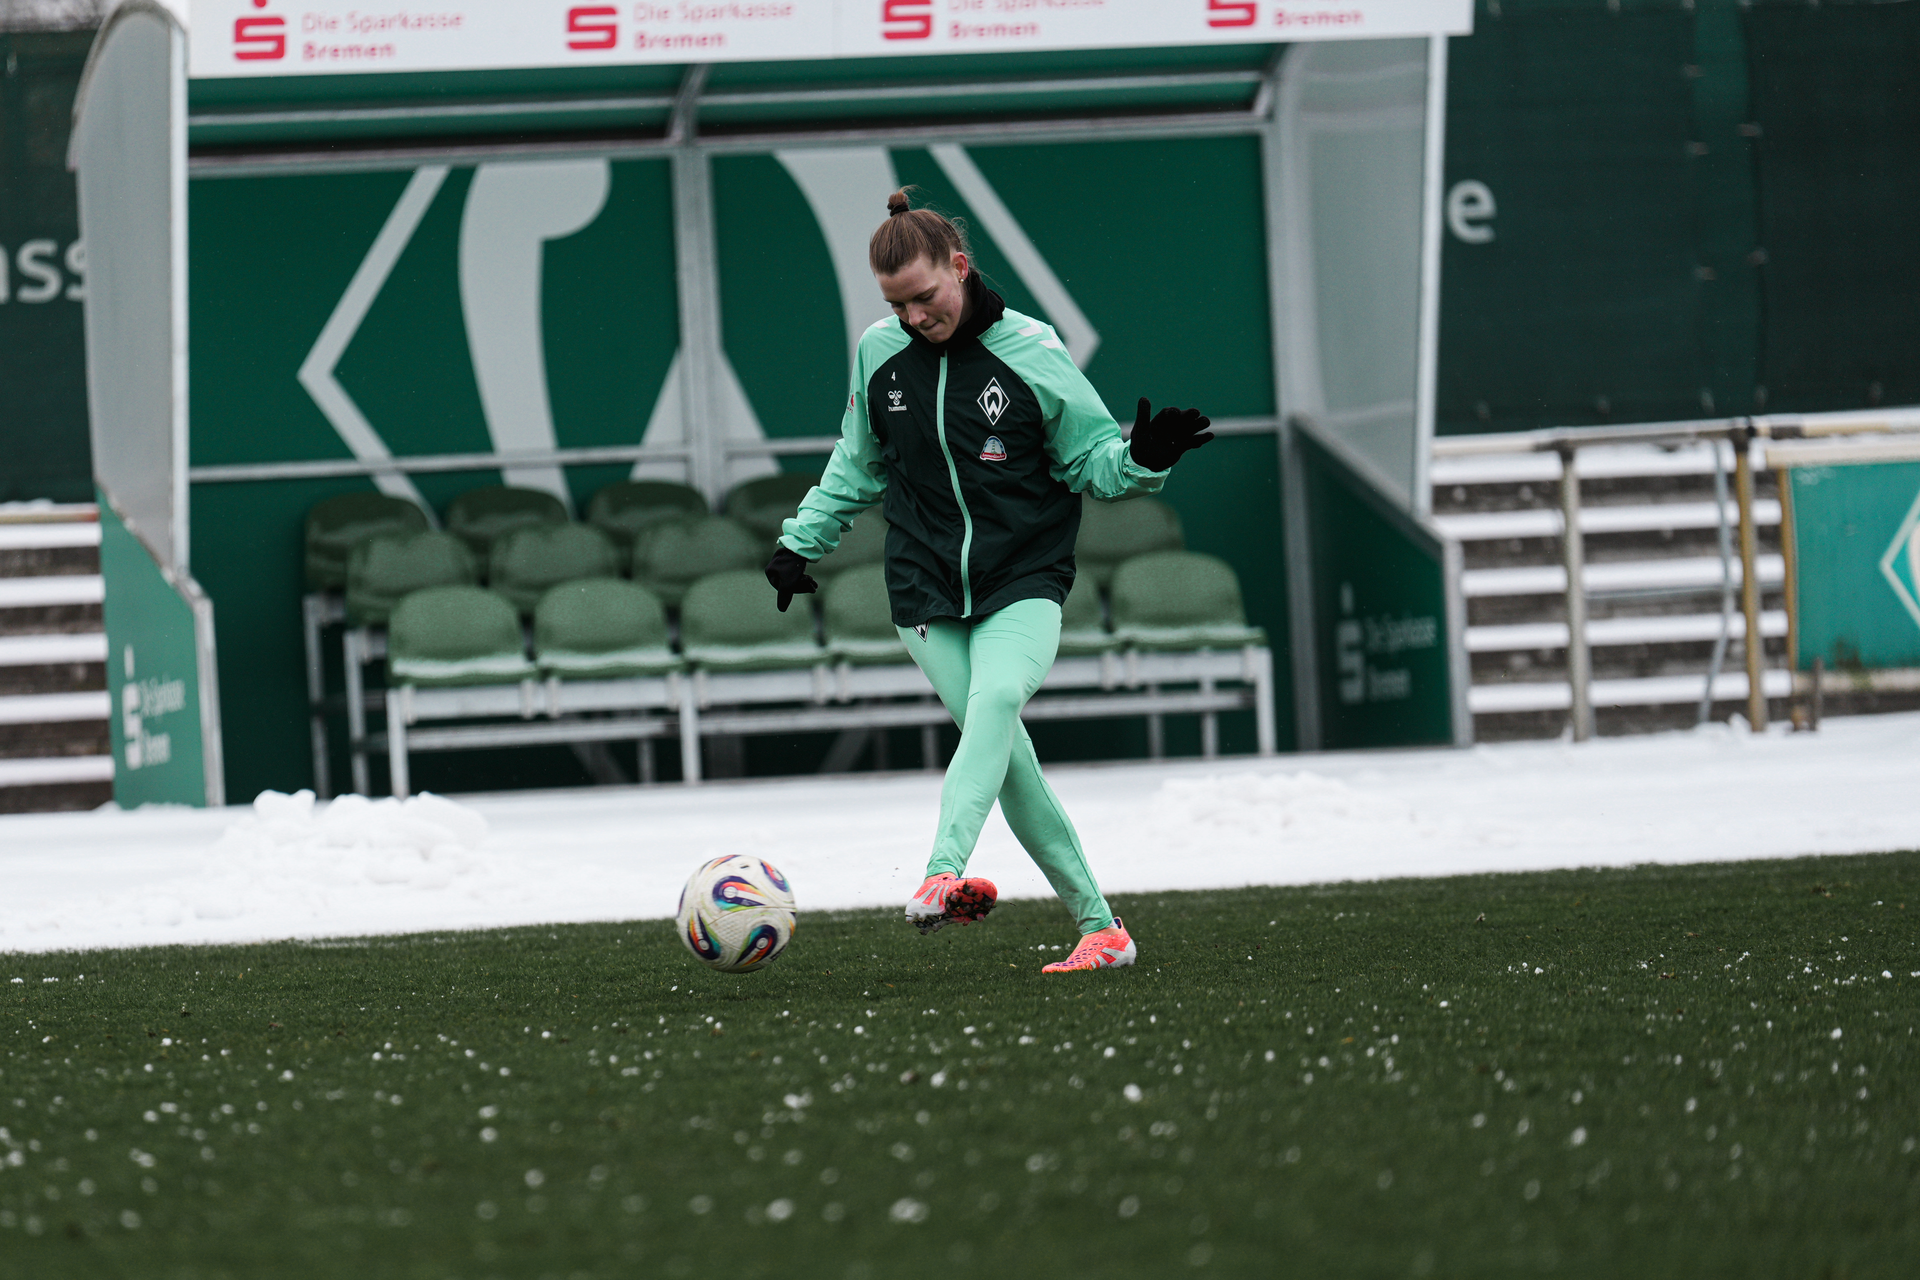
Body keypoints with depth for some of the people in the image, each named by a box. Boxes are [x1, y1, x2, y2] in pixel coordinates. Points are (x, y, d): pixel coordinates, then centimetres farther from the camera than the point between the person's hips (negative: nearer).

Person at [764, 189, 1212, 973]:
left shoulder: (1030, 352, -6)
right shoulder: (879, 353, 4)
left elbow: (1089, 459, 2)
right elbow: (859, 465, 20)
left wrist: (1142, 460, -19)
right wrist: (803, 541, 17)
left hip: (1023, 582, -2)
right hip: (926, 590, 2)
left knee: (997, 697, -32)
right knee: (1005, 752, -9)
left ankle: (943, 873, -46)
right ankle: (1099, 926, -1)